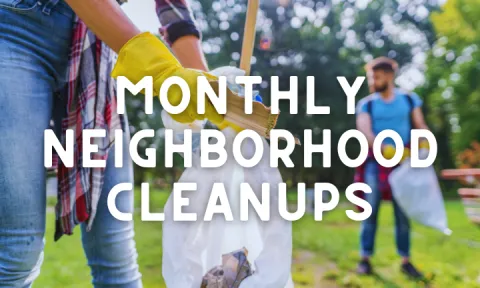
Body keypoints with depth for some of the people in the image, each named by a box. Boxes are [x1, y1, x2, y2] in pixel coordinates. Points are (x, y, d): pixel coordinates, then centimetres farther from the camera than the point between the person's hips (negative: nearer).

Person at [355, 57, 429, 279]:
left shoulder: (409, 99, 6)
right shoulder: (366, 104, 2)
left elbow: (420, 126, 4)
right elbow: (364, 131, -13)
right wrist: (385, 148, -30)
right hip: (375, 163, -1)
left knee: (403, 214, 6)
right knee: (370, 212, 2)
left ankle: (405, 261, 17)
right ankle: (365, 259, 11)